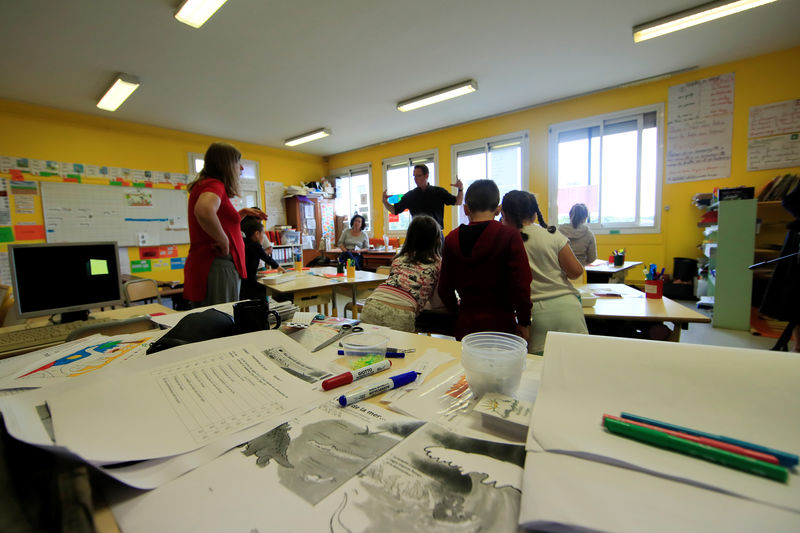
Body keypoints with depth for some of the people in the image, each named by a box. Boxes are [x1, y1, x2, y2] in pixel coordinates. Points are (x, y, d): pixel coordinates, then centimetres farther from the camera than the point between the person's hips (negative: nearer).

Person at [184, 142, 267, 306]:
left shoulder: (204, 185, 19)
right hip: (217, 266, -10)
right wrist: (224, 243, -22)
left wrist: (243, 213, 20)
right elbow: (204, 211, -35)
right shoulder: (214, 184, -11)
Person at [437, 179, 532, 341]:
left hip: (465, 325, 3)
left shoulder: (452, 239, -2)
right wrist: (524, 322, 1)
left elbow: (445, 288, 4)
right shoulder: (509, 235, -11)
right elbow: (521, 285, -13)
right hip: (500, 324, -3)